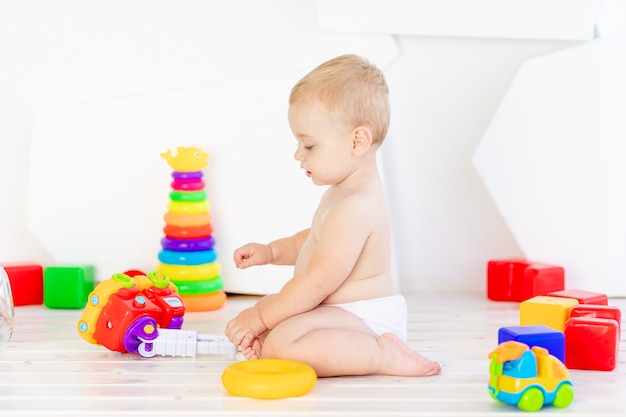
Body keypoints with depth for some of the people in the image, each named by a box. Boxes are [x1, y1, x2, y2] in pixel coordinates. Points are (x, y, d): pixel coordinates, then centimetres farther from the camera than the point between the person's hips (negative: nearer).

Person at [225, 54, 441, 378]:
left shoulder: (355, 206, -26)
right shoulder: (348, 190, 9)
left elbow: (318, 282, -27)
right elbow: (317, 240, 27)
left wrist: (259, 317, -18)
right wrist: (272, 251, 11)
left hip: (364, 317, -11)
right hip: (343, 310, 11)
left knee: (280, 344, -33)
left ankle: (382, 355, -23)